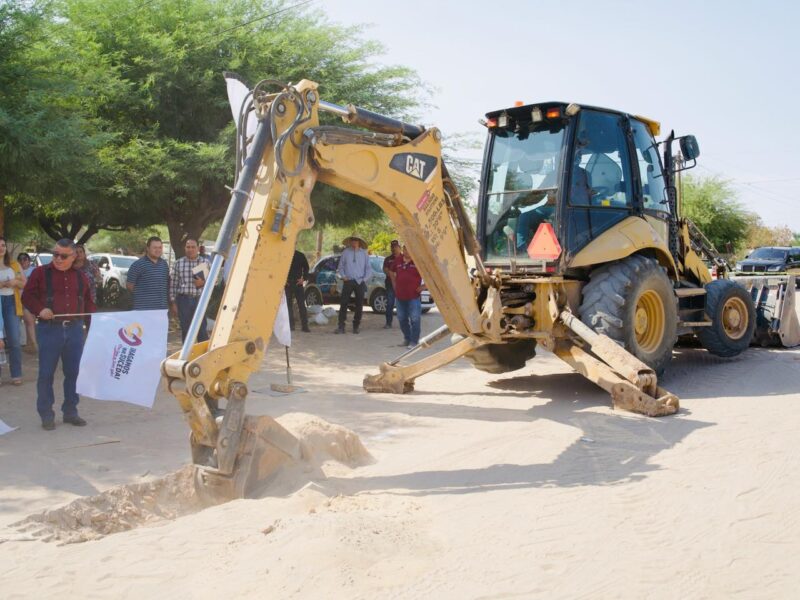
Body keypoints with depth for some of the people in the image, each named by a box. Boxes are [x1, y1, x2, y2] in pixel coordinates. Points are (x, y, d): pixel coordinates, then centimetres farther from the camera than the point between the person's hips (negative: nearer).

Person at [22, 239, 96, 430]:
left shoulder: (80, 277, 11)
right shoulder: (40, 273, 1)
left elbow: (88, 301, 18)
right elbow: (27, 296, 0)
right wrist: (39, 309, -17)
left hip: (75, 329, 3)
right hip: (49, 329, -3)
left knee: (74, 372, 8)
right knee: (46, 373, 0)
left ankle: (70, 412, 20)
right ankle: (46, 415, 10)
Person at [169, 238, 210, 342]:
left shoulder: (205, 262, 5)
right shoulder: (178, 263, 5)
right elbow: (173, 284, 6)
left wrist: (203, 283, -14)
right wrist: (173, 302, 2)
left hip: (200, 299, -1)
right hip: (183, 300, 1)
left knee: (202, 330, -3)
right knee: (185, 330, 8)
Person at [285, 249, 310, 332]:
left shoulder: (300, 255, 5)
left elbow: (306, 268, 11)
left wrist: (303, 279, -1)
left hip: (298, 283, 0)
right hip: (287, 284, 0)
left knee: (302, 304, -3)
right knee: (288, 304, 2)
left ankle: (305, 325, -2)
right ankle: (291, 325, 7)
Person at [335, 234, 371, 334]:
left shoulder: (364, 253, 5)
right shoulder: (346, 253, 5)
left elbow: (368, 268, 7)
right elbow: (340, 267, 10)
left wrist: (364, 279, -4)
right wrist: (343, 276, -4)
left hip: (360, 282, 1)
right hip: (348, 281, -1)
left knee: (359, 305, 5)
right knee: (344, 304, -6)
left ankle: (356, 326, 15)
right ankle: (341, 327, -5)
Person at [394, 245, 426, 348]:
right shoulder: (398, 262, 10)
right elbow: (395, 275, 28)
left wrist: (424, 286, -8)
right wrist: (395, 286, 18)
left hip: (413, 297, -5)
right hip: (400, 296, 6)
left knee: (415, 319, -4)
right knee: (402, 319, 13)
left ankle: (414, 341, 2)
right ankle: (407, 338, 26)